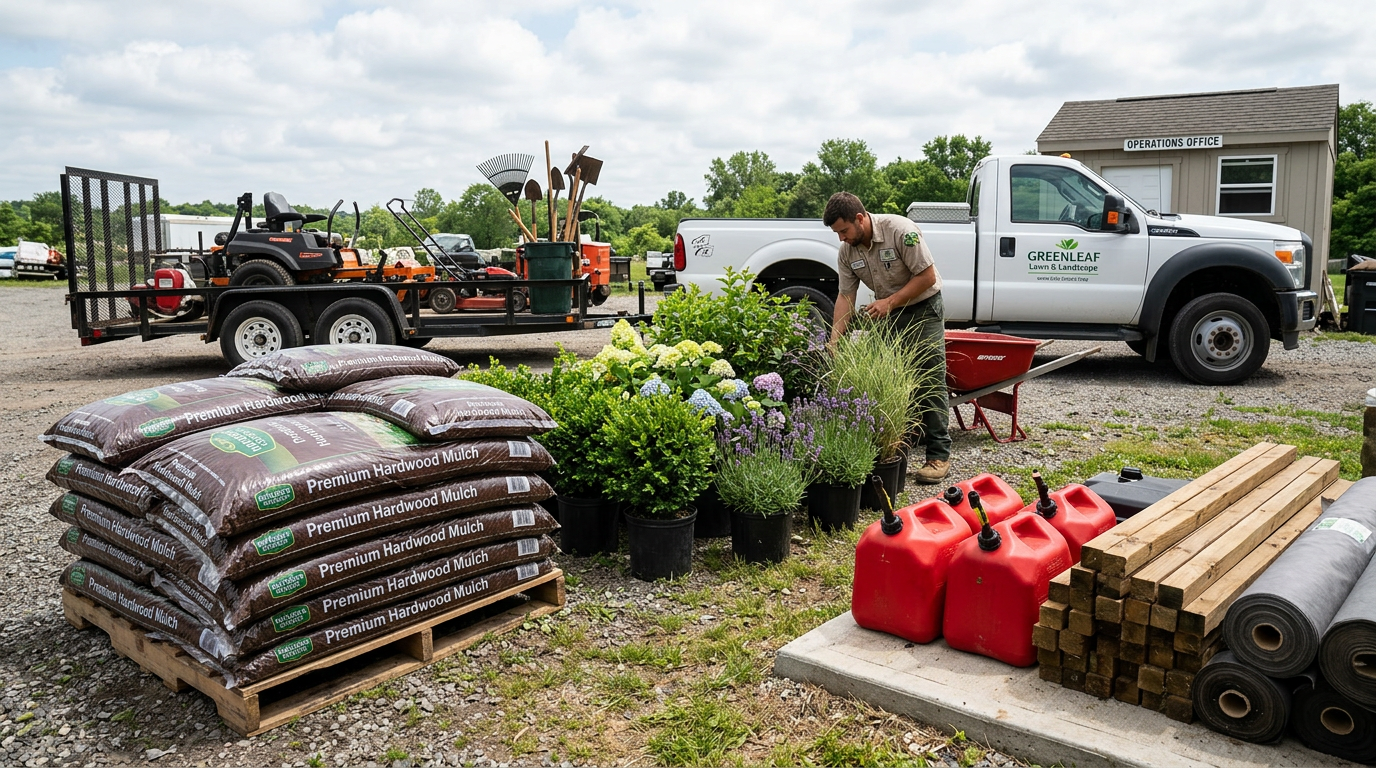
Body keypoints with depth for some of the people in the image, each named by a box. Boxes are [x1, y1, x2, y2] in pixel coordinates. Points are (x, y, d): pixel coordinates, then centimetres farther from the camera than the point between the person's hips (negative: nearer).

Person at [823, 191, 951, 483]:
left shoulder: (900, 230, -24)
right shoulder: (847, 251, -6)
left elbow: (927, 276, -21)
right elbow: (845, 296, -4)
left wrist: (890, 302, -23)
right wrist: (834, 343, -11)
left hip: (923, 309, -6)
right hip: (888, 315, 6)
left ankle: (939, 455, -3)